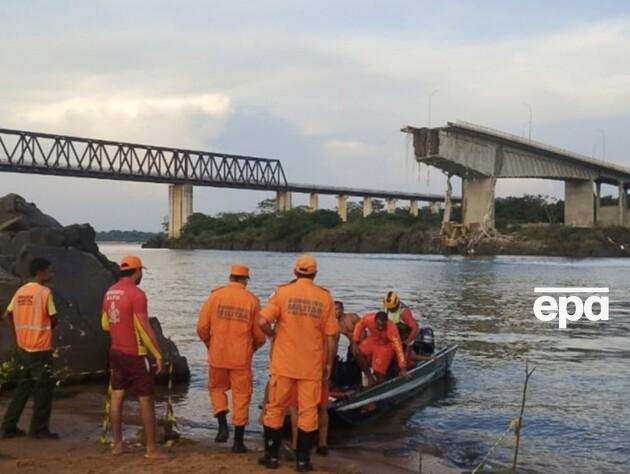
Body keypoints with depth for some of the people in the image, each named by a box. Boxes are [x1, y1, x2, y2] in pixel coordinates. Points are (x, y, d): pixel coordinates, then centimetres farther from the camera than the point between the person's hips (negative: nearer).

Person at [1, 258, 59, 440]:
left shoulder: (21, 291, 8)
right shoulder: (45, 292, -13)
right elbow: (54, 320, -10)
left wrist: (17, 335, 14)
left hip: (23, 348, 7)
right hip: (40, 349, -7)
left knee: (22, 387, 16)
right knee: (43, 389, 4)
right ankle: (39, 429, 8)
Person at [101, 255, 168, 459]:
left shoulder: (110, 293, 5)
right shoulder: (136, 294, -18)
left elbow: (105, 324, 14)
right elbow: (144, 329, -19)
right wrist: (158, 355, -13)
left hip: (116, 352, 7)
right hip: (135, 354, -7)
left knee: (117, 396, 12)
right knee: (146, 400, 0)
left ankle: (117, 444, 18)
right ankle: (151, 448, 4)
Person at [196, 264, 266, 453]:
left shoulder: (215, 295, -3)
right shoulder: (252, 300, -3)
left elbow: (202, 327, -3)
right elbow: (259, 334, -2)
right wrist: (252, 348, 19)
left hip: (217, 355, 1)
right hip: (241, 358, -1)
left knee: (217, 388, 22)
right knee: (241, 396, 9)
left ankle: (223, 426, 5)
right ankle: (238, 441, 11)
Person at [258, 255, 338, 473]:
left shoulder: (283, 292, -5)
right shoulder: (325, 297, -2)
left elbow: (263, 321, -15)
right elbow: (331, 335, -1)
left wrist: (273, 335, 6)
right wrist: (329, 363, 9)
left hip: (283, 363, 0)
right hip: (312, 365, 1)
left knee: (275, 408, 12)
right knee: (308, 411, 9)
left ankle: (272, 455, 19)